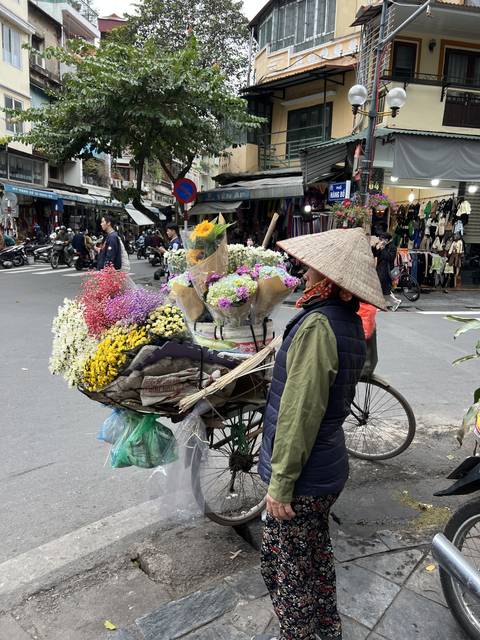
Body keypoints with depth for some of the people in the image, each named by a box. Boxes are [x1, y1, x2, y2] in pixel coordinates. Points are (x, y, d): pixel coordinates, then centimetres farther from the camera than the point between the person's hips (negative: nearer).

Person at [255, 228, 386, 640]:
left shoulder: (318, 325, -24)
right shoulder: (352, 324, 4)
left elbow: (300, 413, -25)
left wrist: (280, 482, -18)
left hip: (303, 479, -9)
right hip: (330, 470, 9)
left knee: (287, 569, 10)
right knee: (317, 555, 26)